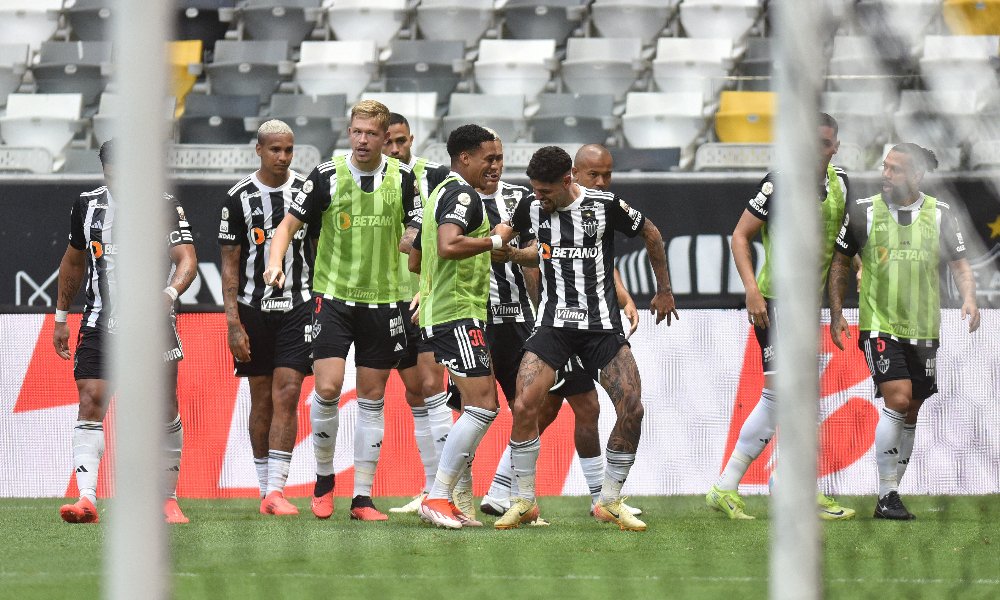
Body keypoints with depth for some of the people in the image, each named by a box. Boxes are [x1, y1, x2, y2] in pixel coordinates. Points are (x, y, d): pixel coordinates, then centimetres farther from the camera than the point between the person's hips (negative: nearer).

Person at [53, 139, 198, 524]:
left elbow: (187, 258, -14)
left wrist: (170, 293, -34)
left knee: (164, 409, 1)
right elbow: (74, 262, 20)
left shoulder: (165, 208, -4)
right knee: (90, 405, -12)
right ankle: (86, 499, -19)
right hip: (99, 325, 2)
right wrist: (61, 318, 21)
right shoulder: (88, 206, 7)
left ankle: (168, 500, 15)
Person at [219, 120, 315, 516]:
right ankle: (266, 489, 16)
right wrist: (233, 323, -7)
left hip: (298, 308, 0)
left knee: (286, 395, -11)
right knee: (262, 400, 6)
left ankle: (275, 490, -15)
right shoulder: (240, 197, -1)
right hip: (254, 308, 0)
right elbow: (230, 264, 0)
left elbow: (322, 251, 11)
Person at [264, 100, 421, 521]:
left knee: (372, 398, 4)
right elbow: (290, 222, 2)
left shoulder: (402, 178, 3)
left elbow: (417, 233, 15)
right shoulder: (326, 176, -3)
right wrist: (275, 262, -14)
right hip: (333, 296, -2)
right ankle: (324, 477, 8)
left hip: (382, 300, 2)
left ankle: (362, 497, 10)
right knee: (327, 387, -14)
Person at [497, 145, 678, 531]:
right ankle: (524, 502, 0)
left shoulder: (605, 206, -7)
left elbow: (651, 235, 10)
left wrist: (664, 291, 15)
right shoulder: (533, 210, 2)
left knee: (632, 409, -13)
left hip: (601, 323, -1)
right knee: (524, 406, -16)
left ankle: (609, 502, 4)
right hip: (554, 322, 2)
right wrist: (510, 253, 7)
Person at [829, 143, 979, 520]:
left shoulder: (941, 215, 3)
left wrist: (968, 299, -9)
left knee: (910, 414, 7)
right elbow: (840, 261, 9)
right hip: (879, 326, -3)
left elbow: (959, 263, 9)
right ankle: (886, 497, -13)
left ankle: (891, 494, 19)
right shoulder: (863, 212, -1)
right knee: (898, 399, -18)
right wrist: (836, 313, 5)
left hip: (923, 330, 3)